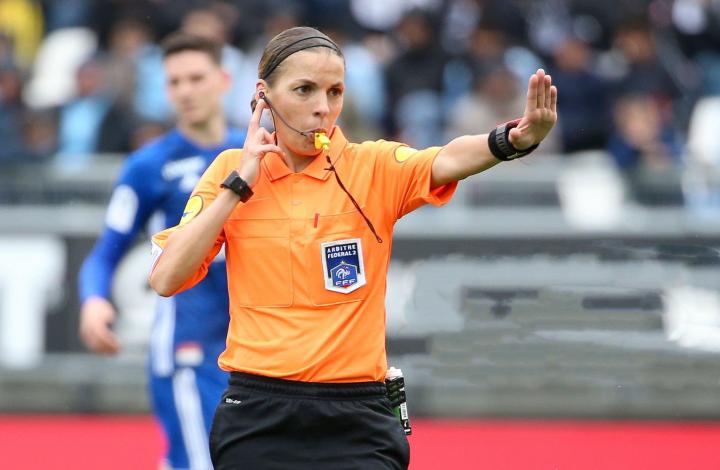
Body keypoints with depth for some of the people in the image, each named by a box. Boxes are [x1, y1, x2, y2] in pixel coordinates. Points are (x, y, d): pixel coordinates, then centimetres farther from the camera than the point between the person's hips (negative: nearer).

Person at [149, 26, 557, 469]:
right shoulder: (230, 171, 4)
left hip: (356, 417, -1)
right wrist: (239, 183, -8)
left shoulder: (374, 168, -1)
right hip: (257, 415, 1)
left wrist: (513, 139, -44)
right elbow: (167, 279, -4)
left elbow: (447, 161, -23)